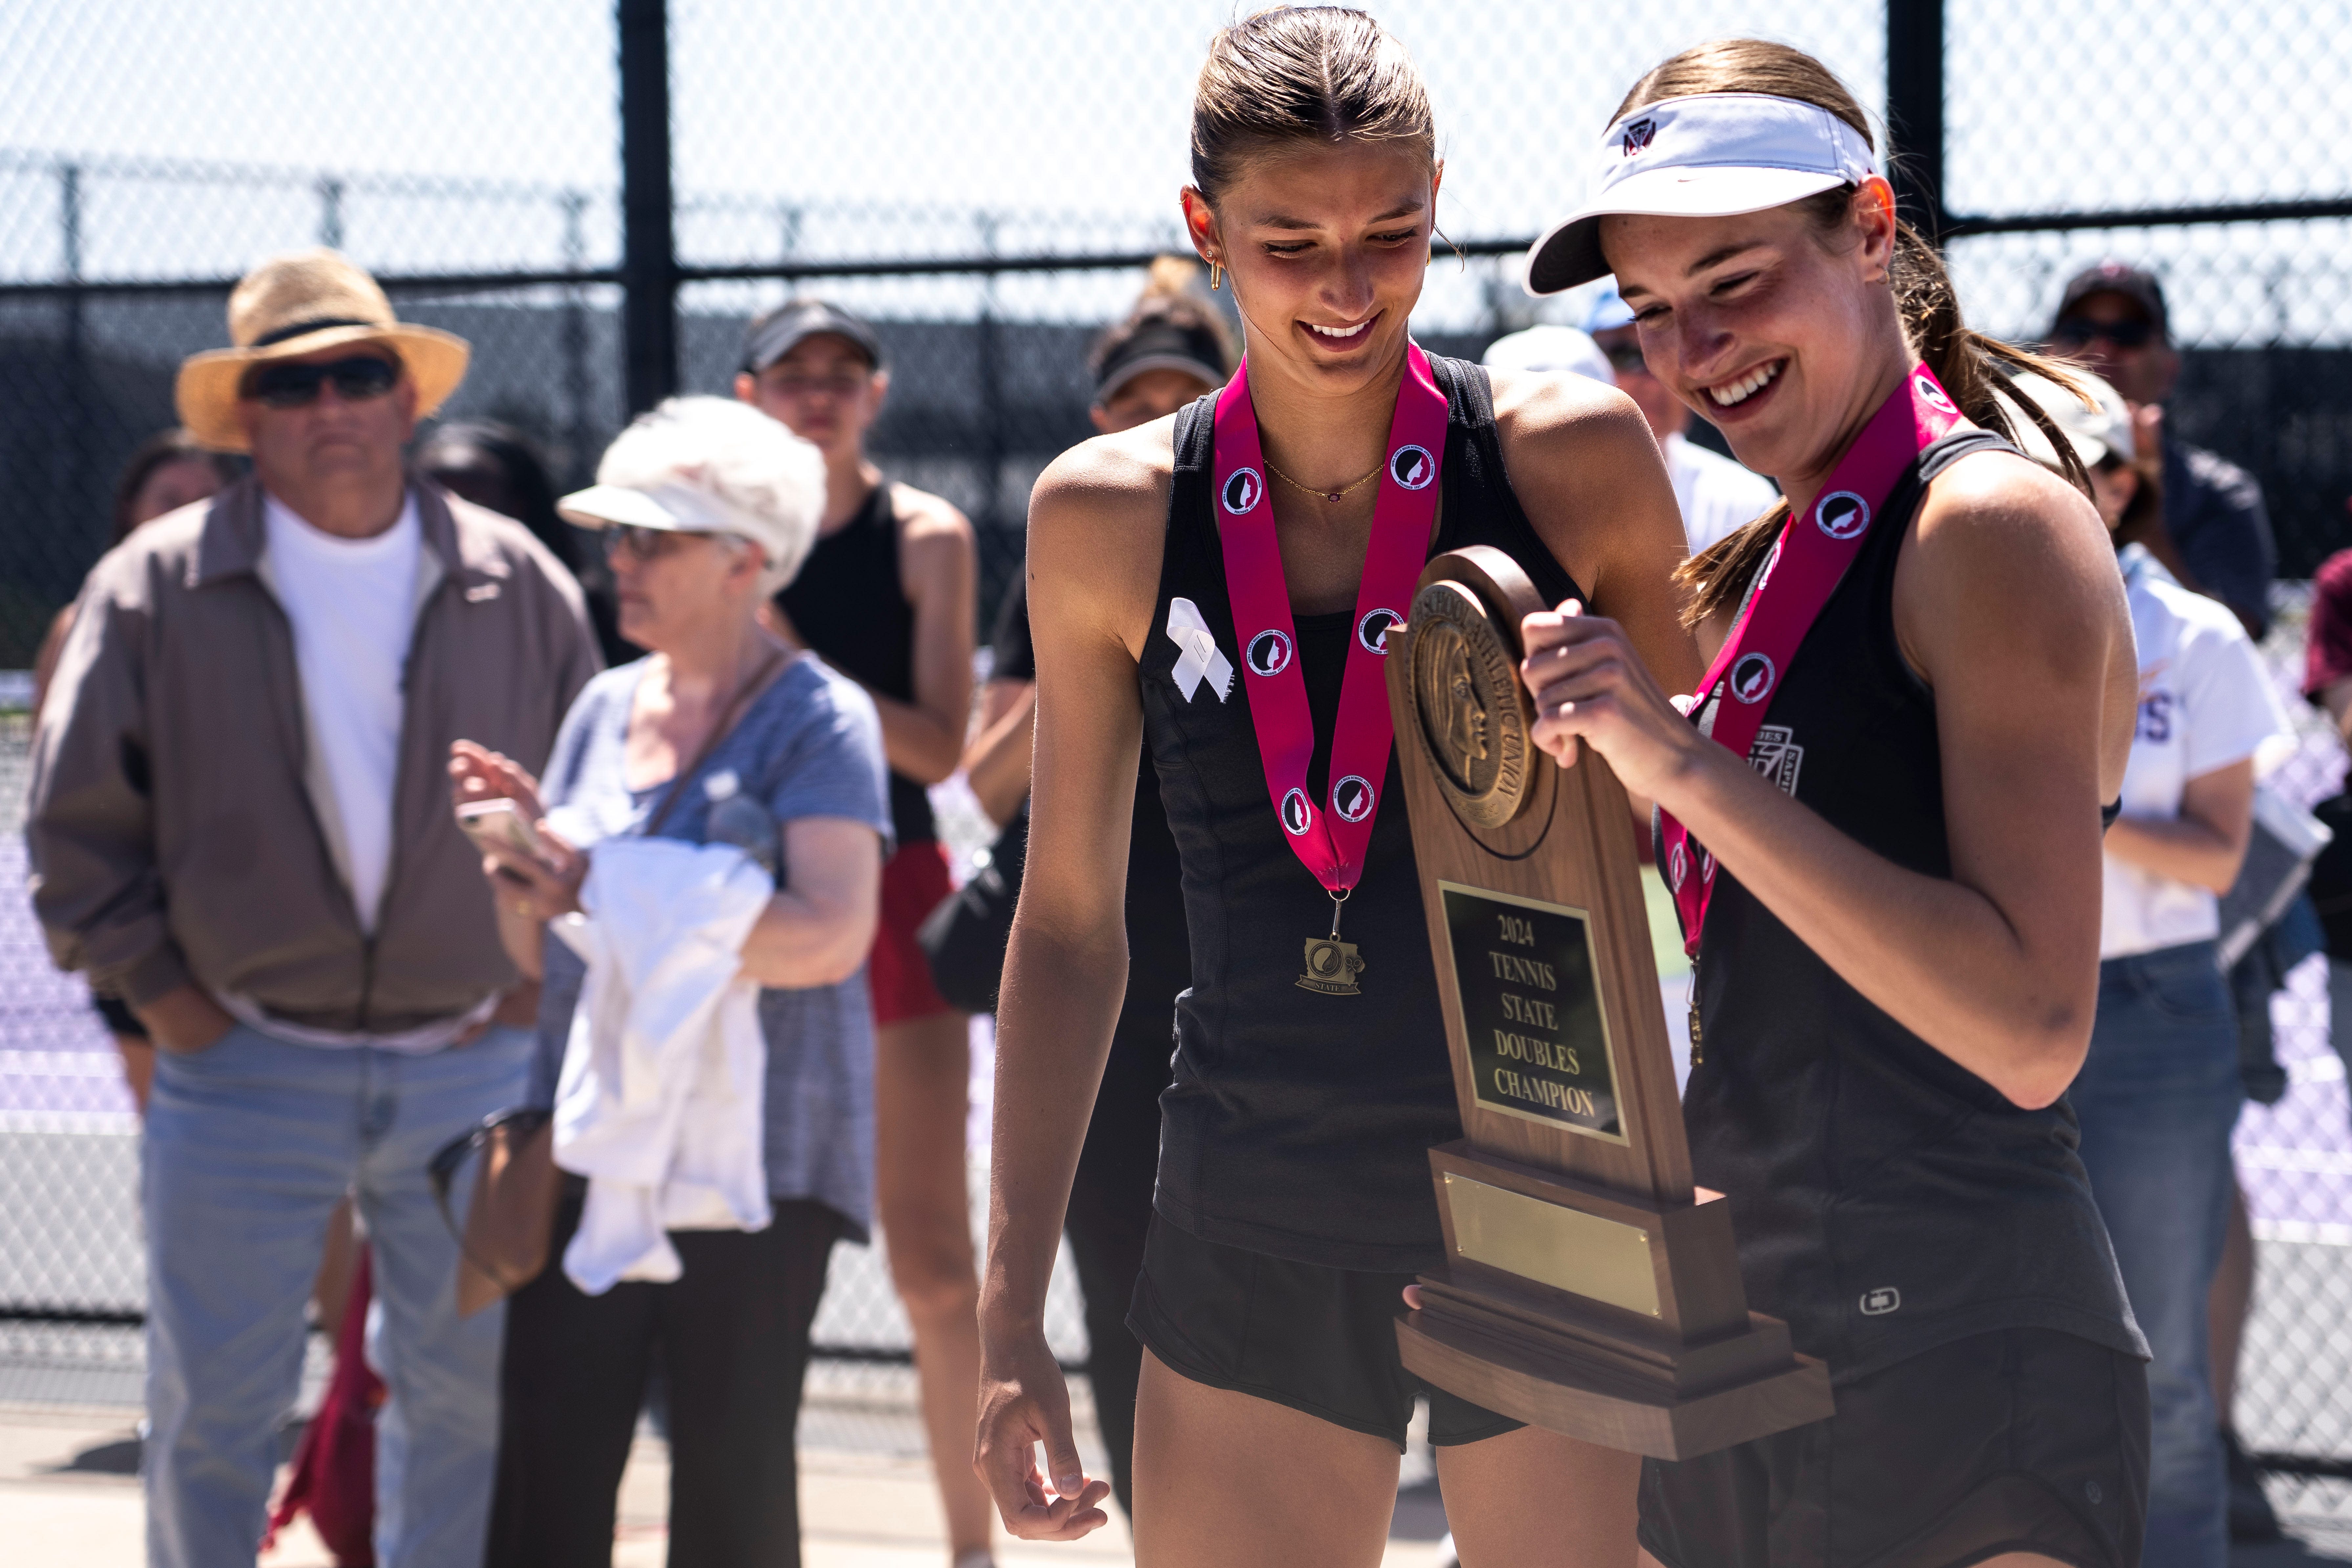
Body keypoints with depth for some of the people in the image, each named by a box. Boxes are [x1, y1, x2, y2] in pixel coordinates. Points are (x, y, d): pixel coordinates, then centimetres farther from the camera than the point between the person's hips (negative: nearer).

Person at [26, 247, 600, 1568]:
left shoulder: (517, 585, 3)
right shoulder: (157, 589, -2)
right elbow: (77, 827, 1)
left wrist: (532, 987, 5)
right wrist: (172, 1001, -3)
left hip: (470, 1061, 2)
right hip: (246, 1073, -2)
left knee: (469, 1391, 10)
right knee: (214, 1408, 2)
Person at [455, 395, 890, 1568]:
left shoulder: (818, 719, -5)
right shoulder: (605, 709, 14)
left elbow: (829, 935, -20)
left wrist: (603, 891, -24)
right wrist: (522, 848, -4)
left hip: (754, 1152, -6)